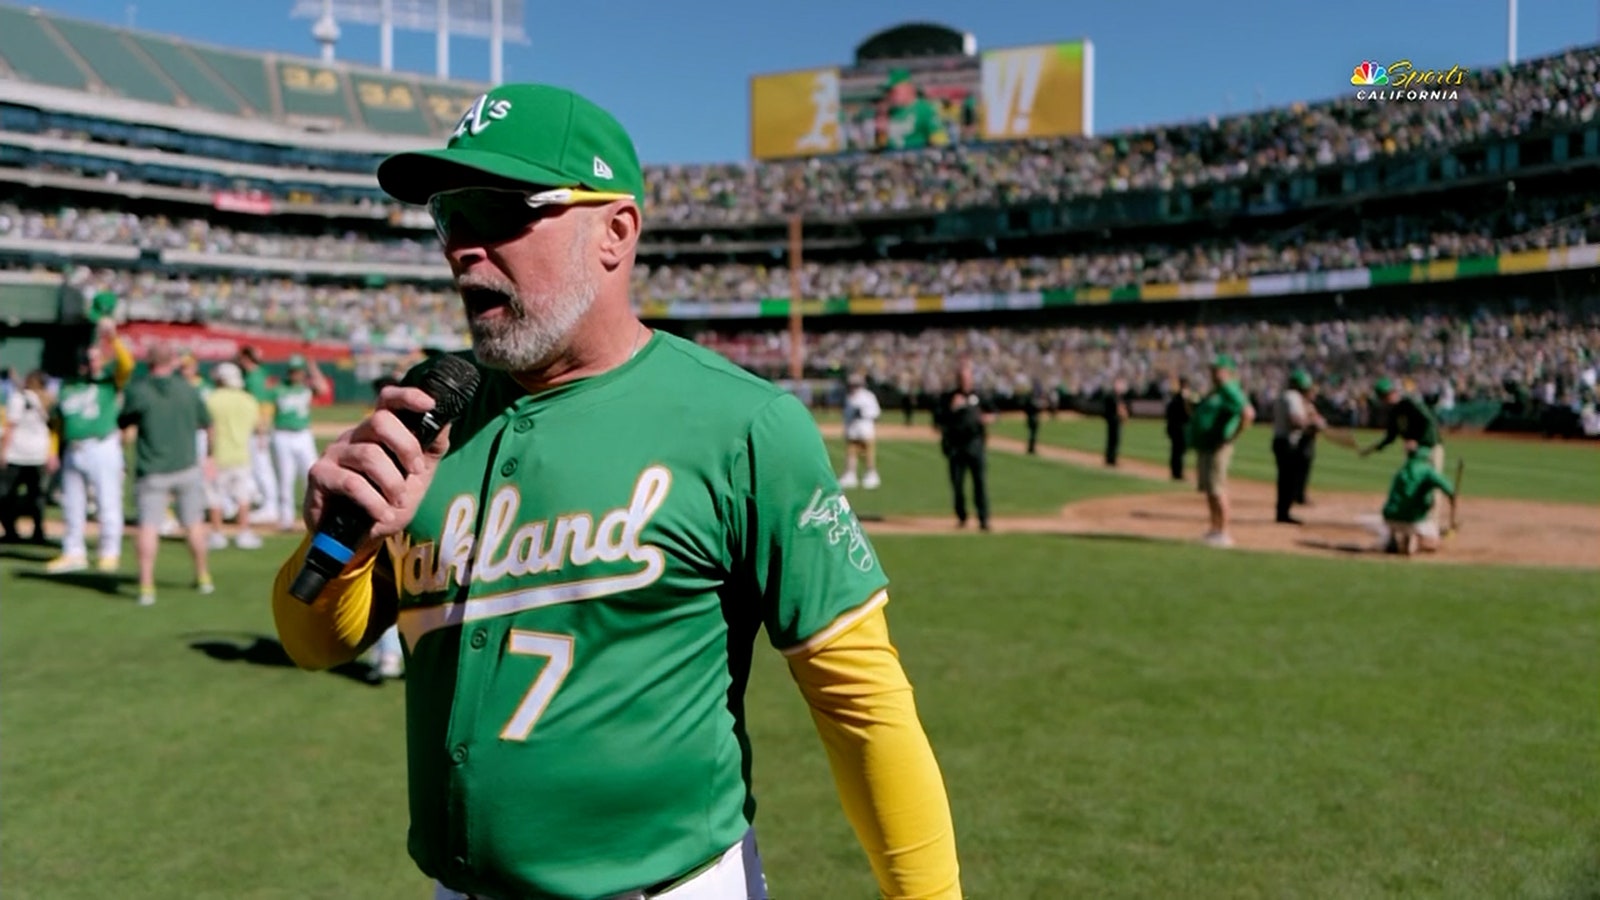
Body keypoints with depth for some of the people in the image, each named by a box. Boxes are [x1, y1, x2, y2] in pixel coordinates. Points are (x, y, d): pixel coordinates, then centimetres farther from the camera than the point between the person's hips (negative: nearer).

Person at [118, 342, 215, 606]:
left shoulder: (137, 391, -8)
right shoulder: (188, 390, 0)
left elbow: (123, 423, 5)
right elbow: (207, 424, 12)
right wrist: (212, 453, 28)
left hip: (152, 471, -2)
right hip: (186, 467, 2)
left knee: (148, 526, -2)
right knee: (194, 523, 13)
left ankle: (146, 586, -9)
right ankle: (203, 577, 25)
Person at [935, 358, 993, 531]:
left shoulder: (978, 395, 9)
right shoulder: (947, 397, 4)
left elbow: (991, 411, 19)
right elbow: (938, 419, -3)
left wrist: (989, 417, -4)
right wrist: (951, 408, -17)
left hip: (975, 443, 0)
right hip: (955, 445, 0)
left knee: (980, 481, -8)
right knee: (957, 483, 6)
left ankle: (983, 519, -8)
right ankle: (961, 517, 21)